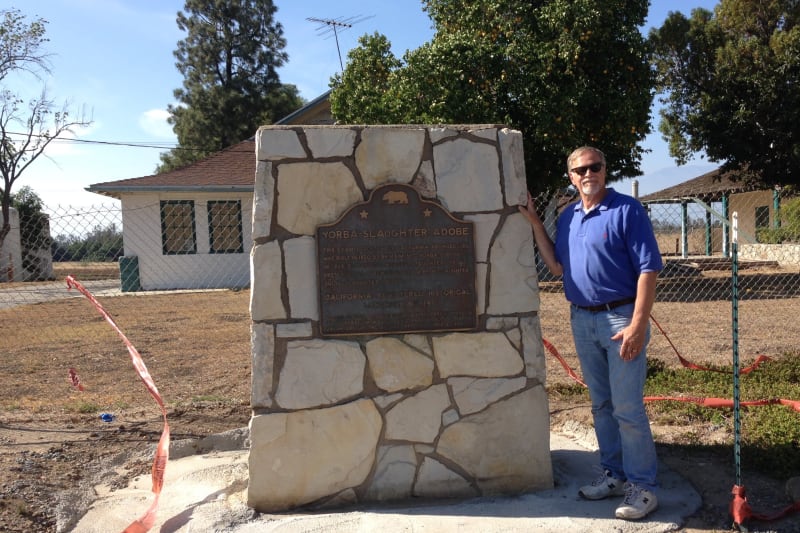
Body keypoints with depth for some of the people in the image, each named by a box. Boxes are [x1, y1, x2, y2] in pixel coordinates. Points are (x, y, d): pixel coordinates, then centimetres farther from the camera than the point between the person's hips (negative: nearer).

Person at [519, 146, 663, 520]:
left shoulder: (627, 209, -8)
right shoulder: (568, 216, 11)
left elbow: (648, 268, -13)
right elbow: (557, 267, 13)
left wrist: (638, 325, -20)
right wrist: (534, 222, 8)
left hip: (620, 318, -6)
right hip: (582, 320, 6)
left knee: (627, 407, -3)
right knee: (601, 405, 14)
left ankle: (642, 486, 10)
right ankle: (613, 474, 27)